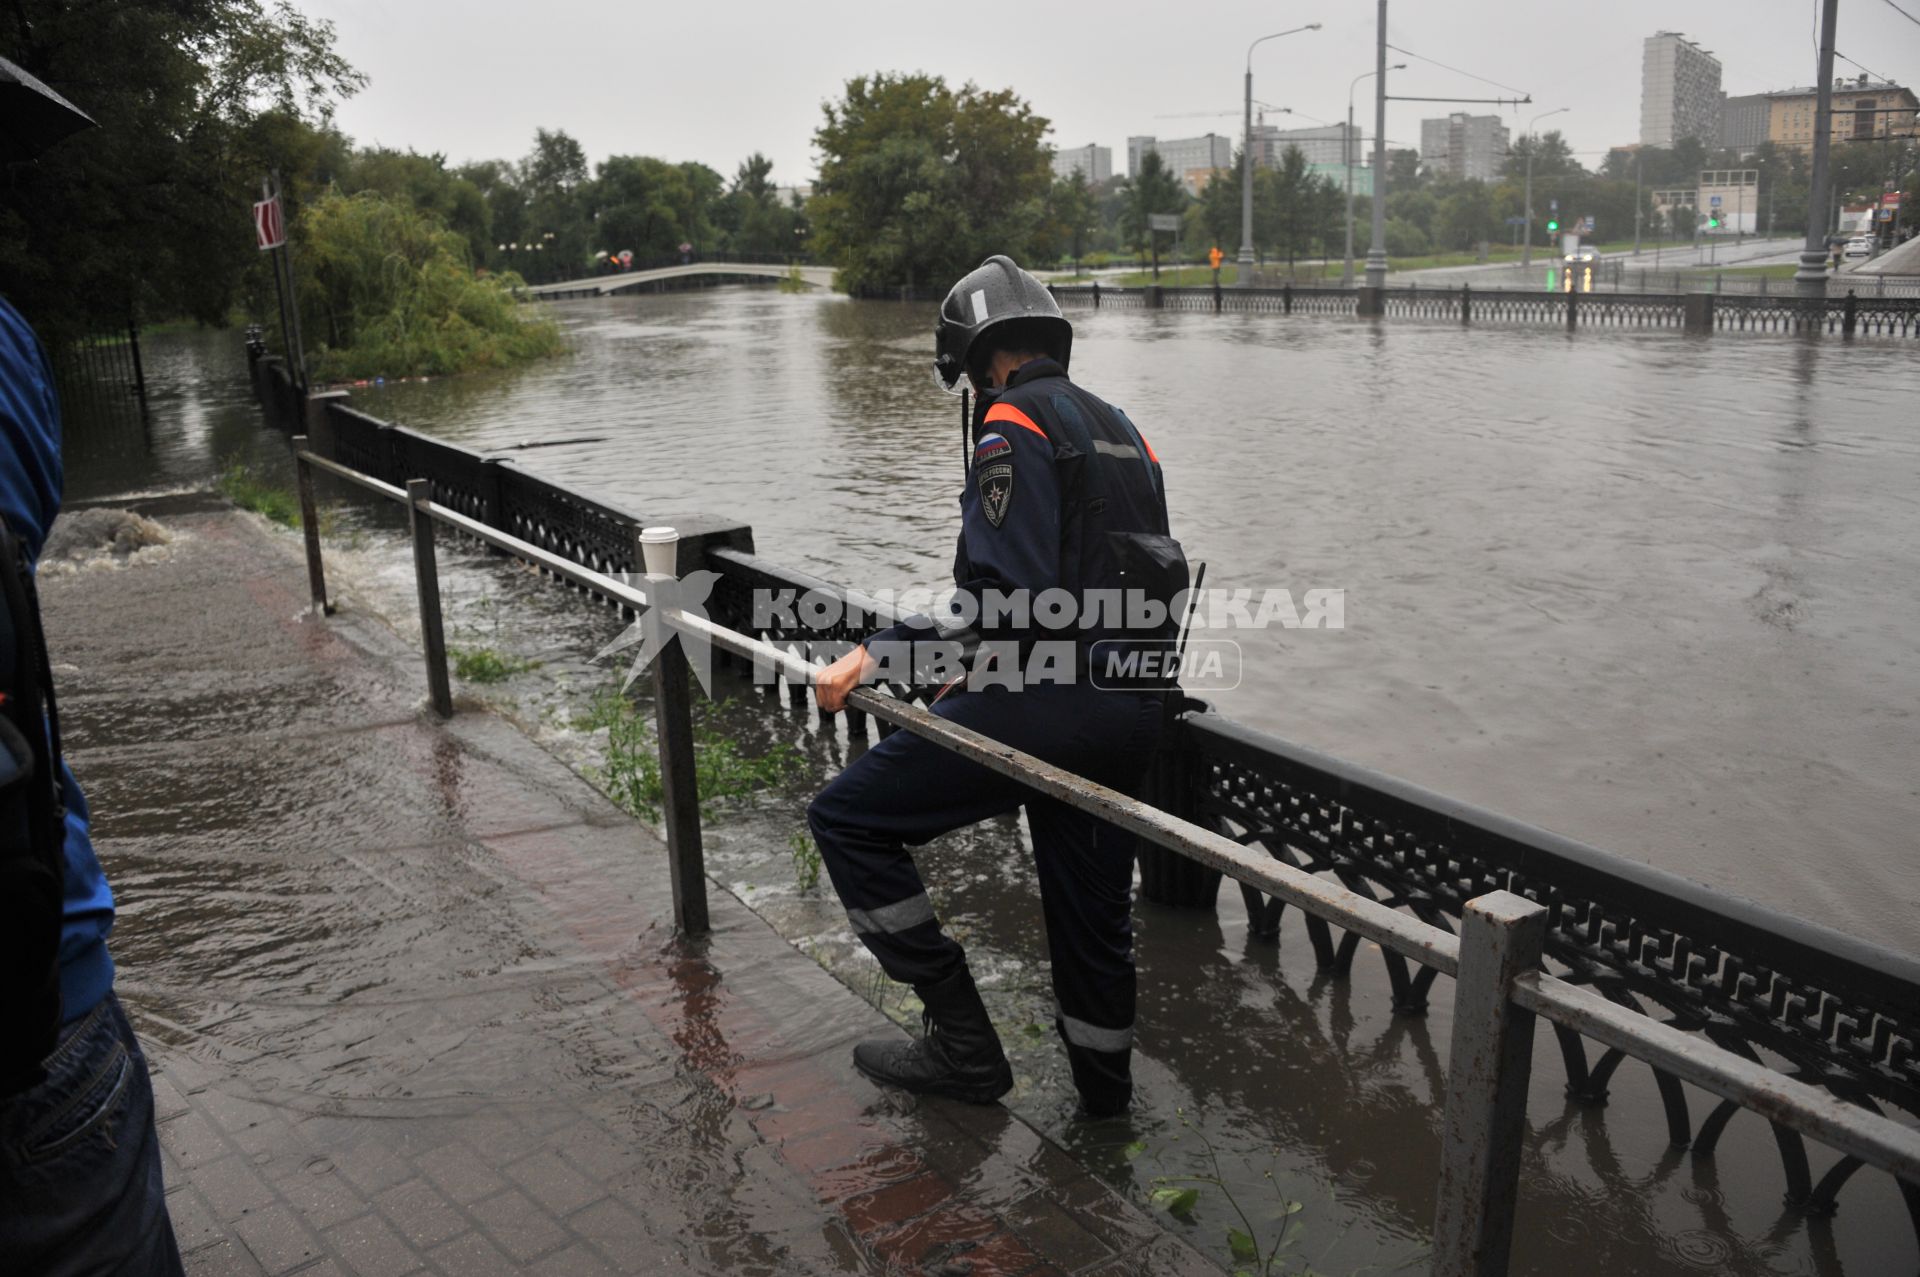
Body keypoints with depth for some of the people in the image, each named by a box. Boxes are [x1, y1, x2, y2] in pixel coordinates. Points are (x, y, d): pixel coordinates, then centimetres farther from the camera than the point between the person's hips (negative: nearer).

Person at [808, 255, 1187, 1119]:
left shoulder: (1013, 426, -8)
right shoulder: (1121, 431, 20)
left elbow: (1007, 596, -19)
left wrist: (879, 655, -15)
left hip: (1046, 703, -9)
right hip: (1135, 706, 9)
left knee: (849, 820, 2)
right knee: (1092, 900, 22)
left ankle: (963, 1043, 4)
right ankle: (1104, 1092, 38)